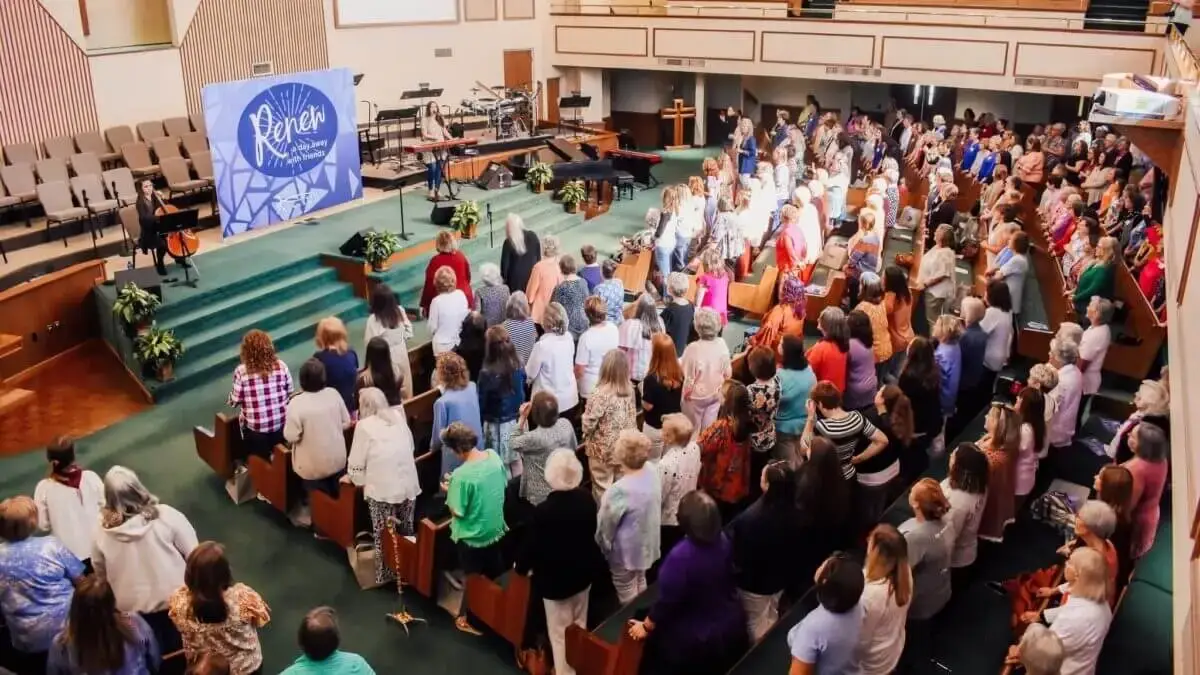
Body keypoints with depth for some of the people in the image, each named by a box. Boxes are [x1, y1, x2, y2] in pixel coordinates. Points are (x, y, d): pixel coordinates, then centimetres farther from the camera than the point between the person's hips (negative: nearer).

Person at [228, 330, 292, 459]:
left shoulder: (241, 371, -16)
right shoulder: (281, 366, -7)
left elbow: (235, 401, -8)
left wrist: (230, 397, 14)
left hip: (255, 429, -3)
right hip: (281, 424, 3)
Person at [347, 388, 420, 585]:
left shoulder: (364, 425, -6)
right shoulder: (398, 415, 8)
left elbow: (357, 461, -4)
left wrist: (352, 477, 16)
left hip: (382, 488, -5)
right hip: (408, 484, 5)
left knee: (383, 535, 9)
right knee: (405, 531, 17)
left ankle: (385, 575, 18)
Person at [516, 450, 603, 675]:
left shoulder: (543, 509, -30)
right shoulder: (587, 500, -12)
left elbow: (532, 544, -17)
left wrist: (521, 566, 4)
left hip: (555, 578, -6)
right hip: (583, 572, 6)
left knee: (560, 633, 12)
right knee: (579, 626, 25)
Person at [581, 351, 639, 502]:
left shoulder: (600, 394, -26)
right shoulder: (629, 389, -6)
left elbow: (589, 422, -20)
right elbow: (632, 418, 5)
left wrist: (586, 436, -1)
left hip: (603, 449, -5)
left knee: (602, 488, 13)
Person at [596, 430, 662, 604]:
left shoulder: (620, 490, -36)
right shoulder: (652, 471, -15)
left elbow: (606, 526, -20)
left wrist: (602, 544, -1)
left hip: (626, 550, -7)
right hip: (647, 542, 7)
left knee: (627, 592, 17)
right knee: (640, 581, 29)